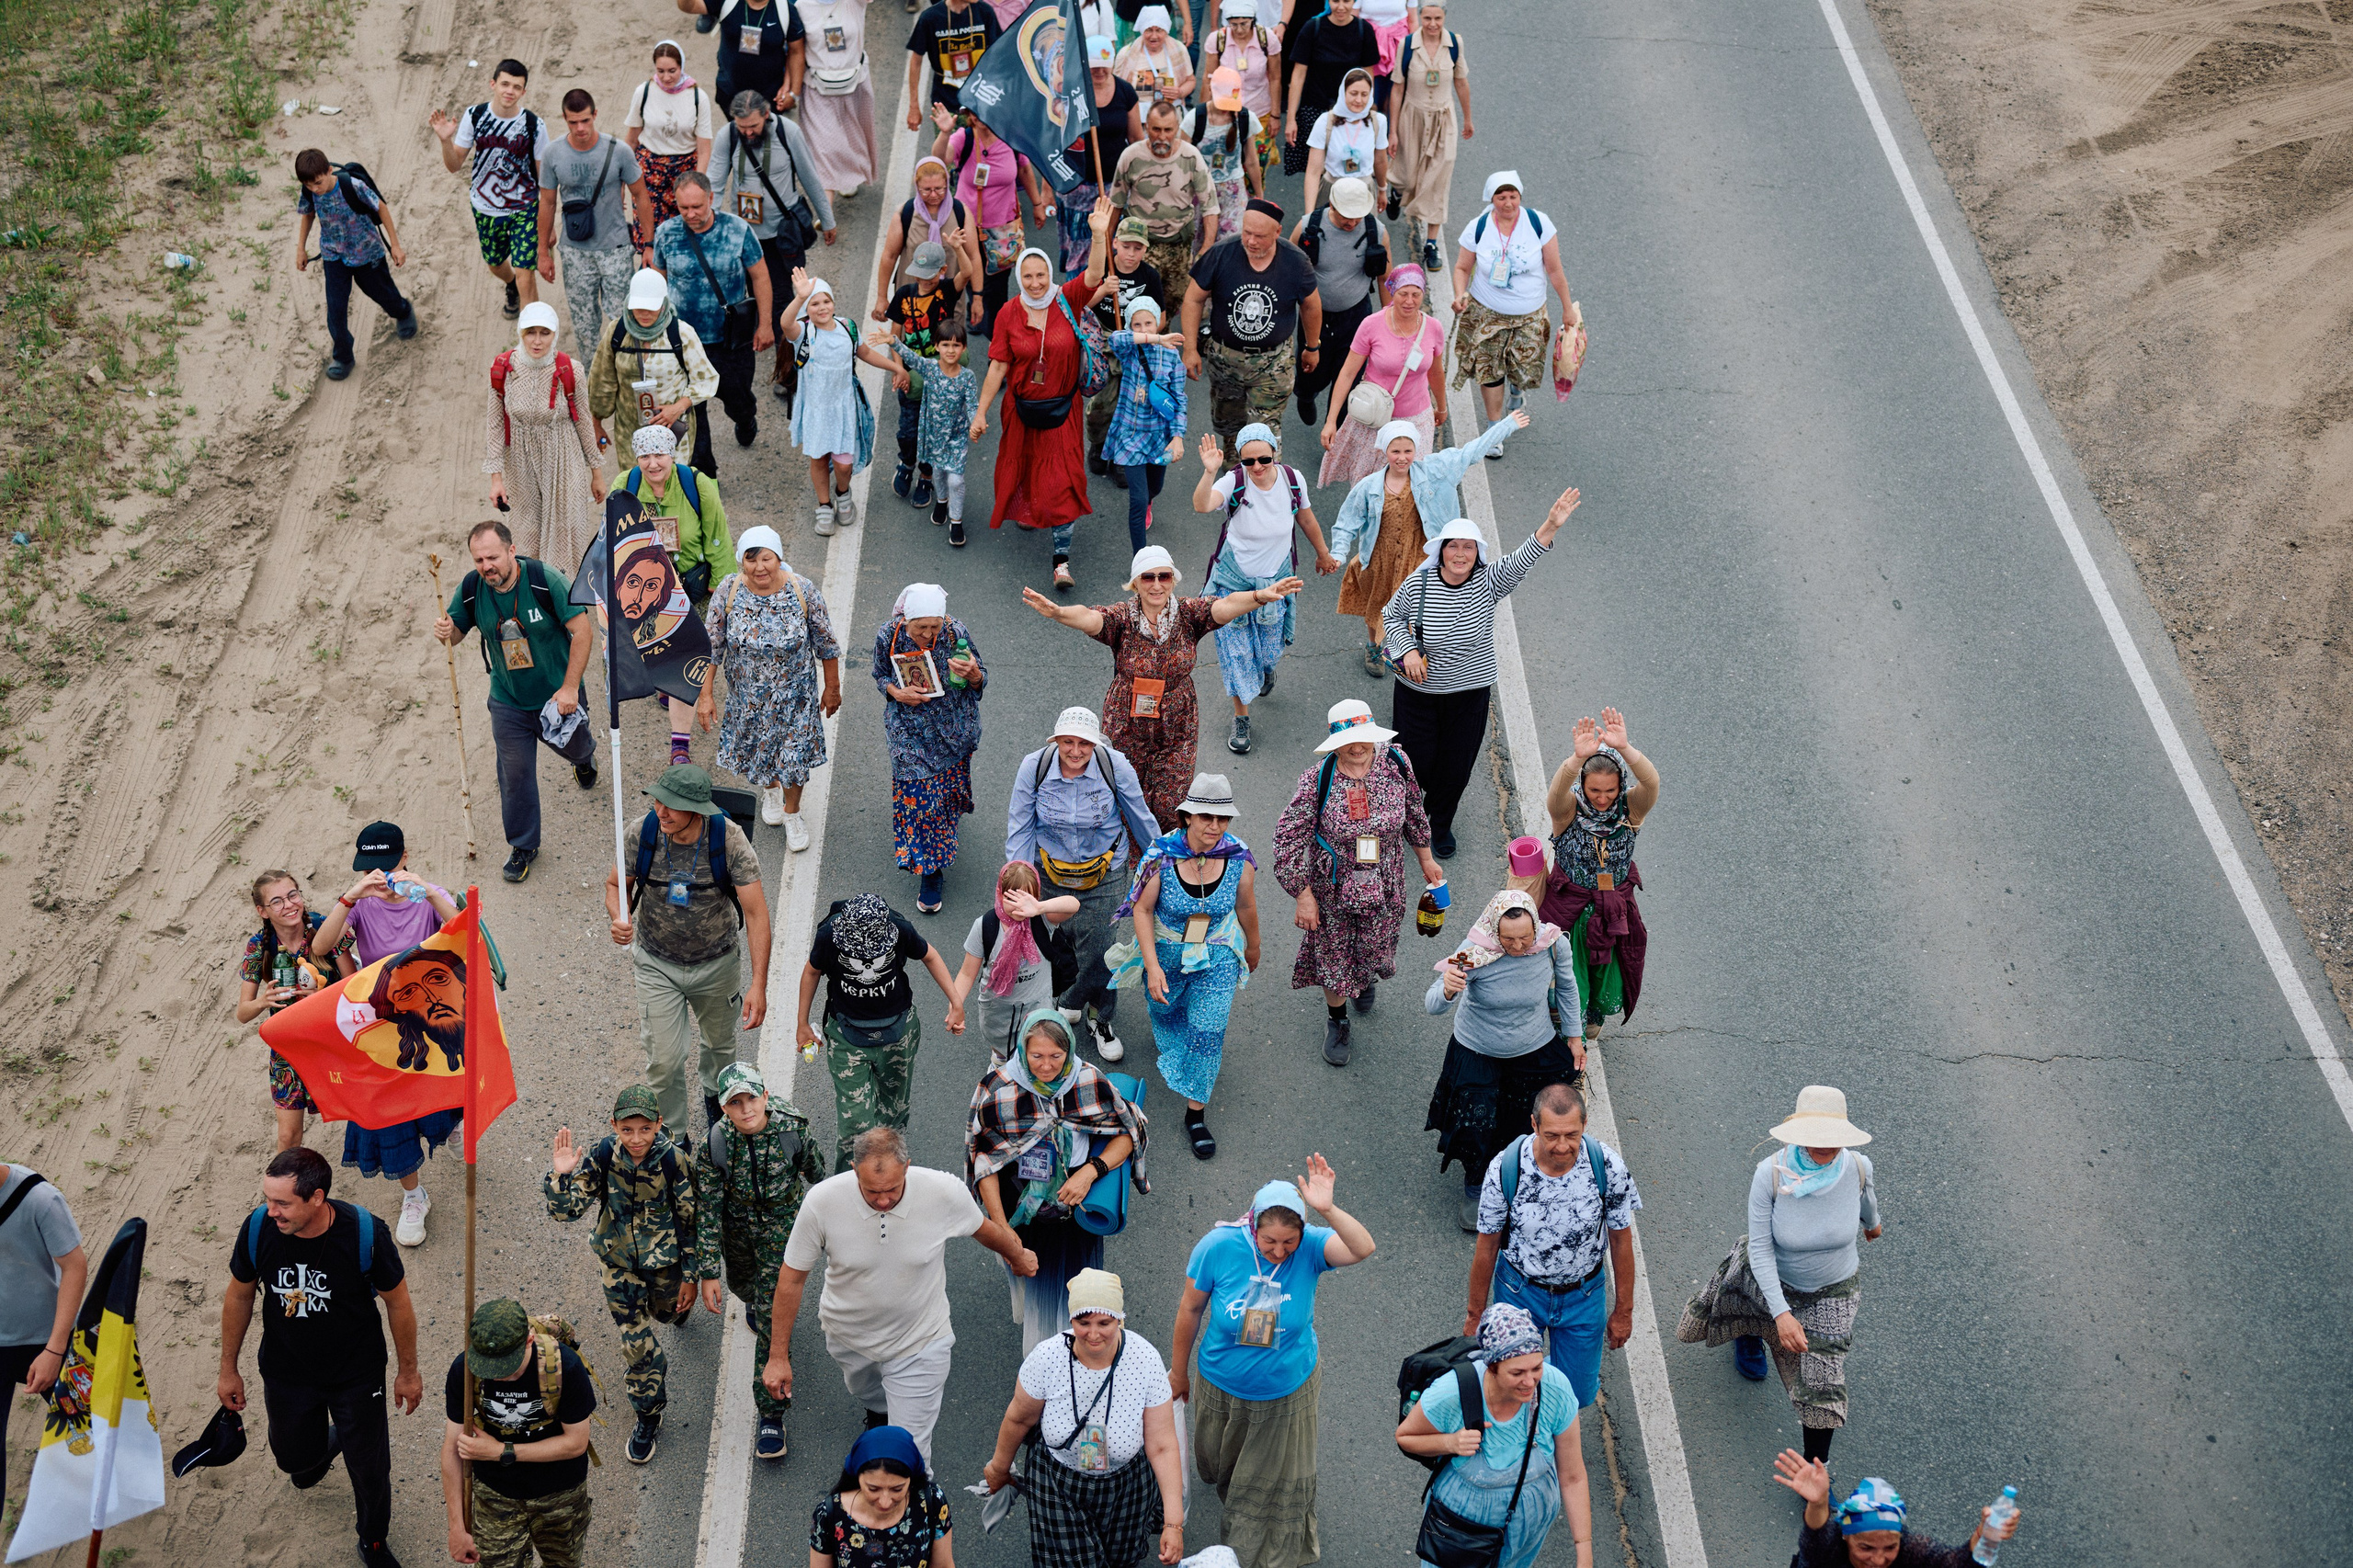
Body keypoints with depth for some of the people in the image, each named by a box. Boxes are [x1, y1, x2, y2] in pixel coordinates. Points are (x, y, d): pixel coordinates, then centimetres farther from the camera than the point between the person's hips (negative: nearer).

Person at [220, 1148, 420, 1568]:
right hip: (286, 1372, 2)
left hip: (357, 1375, -2)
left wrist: (408, 1371, -1)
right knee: (292, 1456, 22)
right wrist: (228, 1369, 6)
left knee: (369, 1469, 11)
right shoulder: (258, 1228, -23)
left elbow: (398, 1302, -13)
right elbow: (239, 1296, -3)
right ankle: (325, 1443, 59)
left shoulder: (365, 1234, -30)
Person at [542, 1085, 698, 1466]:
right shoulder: (601, 1156, -22)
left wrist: (690, 1276, -6)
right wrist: (560, 1176, -41)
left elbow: (690, 1221, -13)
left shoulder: (674, 1160, -25)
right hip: (620, 1261, 1)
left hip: (664, 1258, -1)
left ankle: (675, 1302, 65)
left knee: (665, 1312, 26)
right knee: (635, 1343, 5)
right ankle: (648, 1416, 29)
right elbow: (566, 1210, -21)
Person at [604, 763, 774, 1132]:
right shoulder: (643, 834, -21)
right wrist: (620, 919, -26)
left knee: (720, 1043, 25)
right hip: (657, 963, 0)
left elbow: (756, 912, -24)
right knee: (664, 1060, -1)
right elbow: (616, 885, -1)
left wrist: (759, 985, -28)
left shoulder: (729, 839, -27)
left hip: (716, 963, 0)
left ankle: (715, 1094, 58)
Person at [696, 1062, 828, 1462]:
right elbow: (707, 1213, -17)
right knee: (741, 1284, 30)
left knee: (771, 1321, -6)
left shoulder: (792, 1127, -25)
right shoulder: (714, 1146, -25)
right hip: (737, 1232, 2)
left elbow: (812, 1165, -1)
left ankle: (771, 1415, 3)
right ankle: (756, 1303, 70)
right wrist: (708, 1272, -16)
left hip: (783, 1228, -2)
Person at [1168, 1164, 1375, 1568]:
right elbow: (1191, 1310, -12)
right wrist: (1178, 1372, -1)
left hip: (1287, 1393, -1)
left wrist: (1327, 1210, -61)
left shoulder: (1310, 1247, -26)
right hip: (1224, 1388, 1)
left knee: (1280, 1486, 19)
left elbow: (1362, 1249, -46)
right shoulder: (1218, 1246, -27)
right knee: (1218, 1466, 30)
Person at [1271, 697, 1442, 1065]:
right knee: (1333, 955, 14)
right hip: (1333, 889, -2)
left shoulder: (1396, 764, -15)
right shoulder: (1317, 781, -25)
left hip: (1384, 886, 3)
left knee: (1375, 947, 23)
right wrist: (1303, 896, -14)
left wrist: (1425, 859, 16)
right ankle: (1336, 1020, 44)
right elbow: (1288, 840, -17)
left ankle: (1366, 979, 62)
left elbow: (1414, 814, 5)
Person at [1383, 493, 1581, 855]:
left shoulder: (1487, 583, -13)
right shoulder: (1417, 585, -14)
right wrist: (1407, 650, -15)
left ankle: (1440, 822, 38)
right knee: (1416, 758, 11)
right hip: (1417, 691, -1)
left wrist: (1551, 526, -46)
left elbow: (1520, 560, -29)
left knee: (1456, 766, 12)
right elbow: (1391, 615, 3)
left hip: (1468, 692, 1)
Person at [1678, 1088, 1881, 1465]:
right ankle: (1749, 1335, 63)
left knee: (1822, 1382, 0)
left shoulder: (1856, 1167, -28)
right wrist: (1781, 1313, -34)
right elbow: (1760, 1248, -28)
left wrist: (1872, 1221, 22)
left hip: (1832, 1292, 0)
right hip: (1772, 1277, 0)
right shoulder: (1770, 1174, -35)